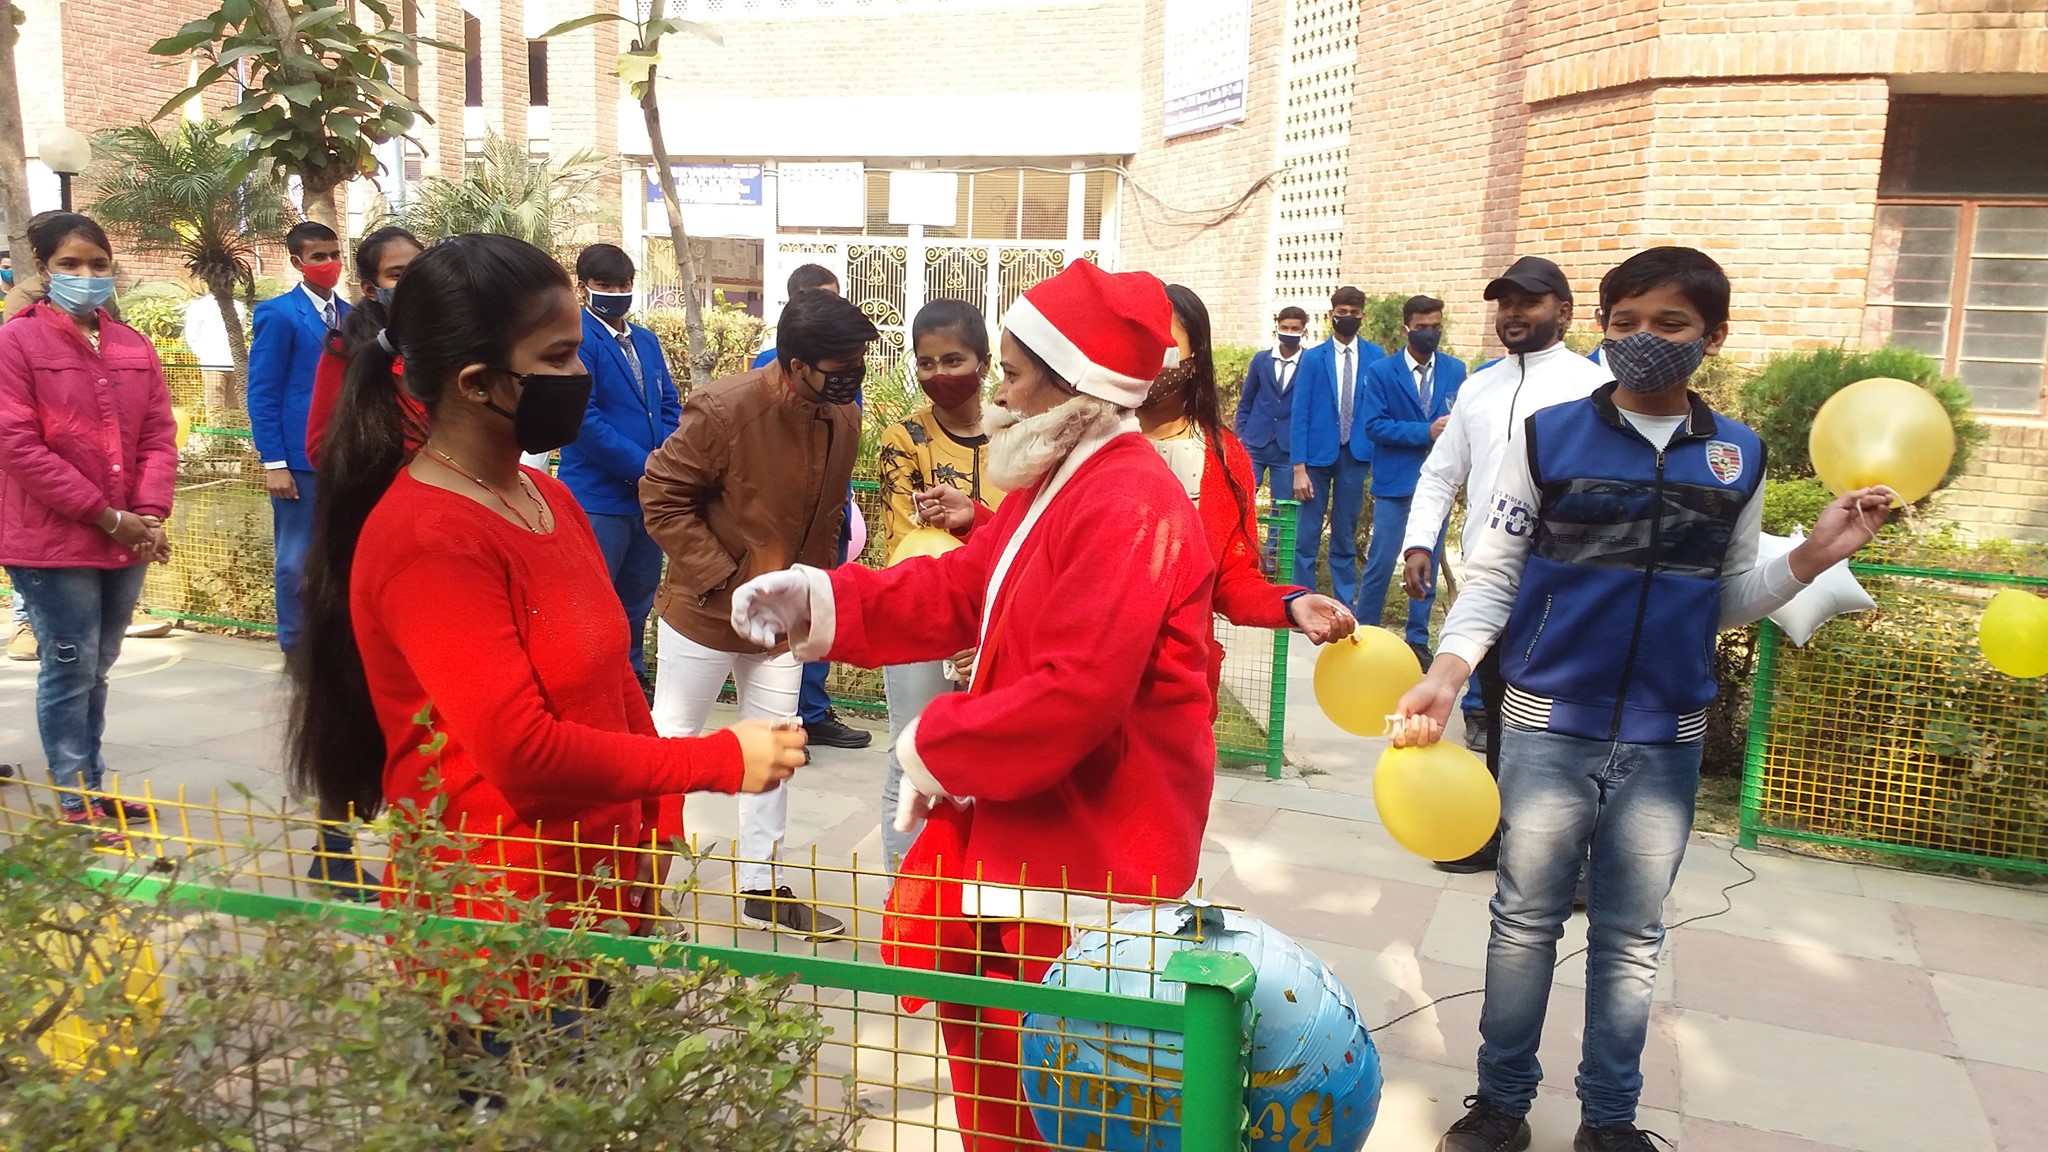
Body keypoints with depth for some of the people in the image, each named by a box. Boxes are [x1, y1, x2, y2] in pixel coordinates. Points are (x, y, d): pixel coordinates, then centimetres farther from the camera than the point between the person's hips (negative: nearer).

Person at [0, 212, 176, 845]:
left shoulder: (134, 347, 10)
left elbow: (158, 435, 8)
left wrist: (149, 515, -8)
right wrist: (106, 517, -15)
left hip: (126, 543, 5)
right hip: (54, 542, -5)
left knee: (97, 670, 15)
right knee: (70, 671, 0)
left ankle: (94, 788, 26)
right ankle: (76, 804, 11)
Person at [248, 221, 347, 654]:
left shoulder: (349, 315, 12)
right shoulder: (278, 314, -5)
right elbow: (262, 395, -7)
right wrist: (274, 464, -13)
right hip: (301, 459, -5)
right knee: (297, 561, 2)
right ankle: (295, 648, 12)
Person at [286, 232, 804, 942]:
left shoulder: (548, 499, 6)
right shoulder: (427, 541, -20)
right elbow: (522, 753, -24)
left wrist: (659, 827, 2)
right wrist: (722, 762, -18)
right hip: (495, 912, -8)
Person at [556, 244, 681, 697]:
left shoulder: (647, 341, 13)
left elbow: (669, 406, 11)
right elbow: (585, 419, -18)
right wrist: (642, 467, -17)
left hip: (651, 493, 7)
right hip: (599, 497, -7)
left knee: (638, 595, 18)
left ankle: (632, 676, 31)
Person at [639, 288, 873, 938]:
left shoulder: (844, 419, -3)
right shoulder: (723, 410, -23)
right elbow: (661, 498, -17)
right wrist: (723, 580, -20)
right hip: (706, 610, -6)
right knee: (673, 738, 8)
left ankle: (762, 888, 28)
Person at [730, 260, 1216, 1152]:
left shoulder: (1127, 508, -25)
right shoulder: (1056, 485, 10)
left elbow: (1078, 689, -31)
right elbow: (959, 593, 12)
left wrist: (936, 746, -20)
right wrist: (821, 600, 1)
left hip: (1089, 839, -10)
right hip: (1028, 817, 10)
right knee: (981, 1016, 22)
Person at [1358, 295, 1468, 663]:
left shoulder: (1455, 370, 6)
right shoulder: (1381, 372, -2)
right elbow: (1374, 425, -10)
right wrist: (1425, 432, -17)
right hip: (1395, 482, -3)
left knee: (1428, 564, 9)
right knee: (1380, 563, -2)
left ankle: (1418, 639, 20)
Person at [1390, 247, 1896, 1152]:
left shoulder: (1739, 458, 4)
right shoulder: (1548, 436, -4)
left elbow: (1726, 601, 10)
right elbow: (1492, 575, -5)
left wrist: (1812, 558, -6)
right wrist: (1447, 673, -18)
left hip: (1665, 739, 2)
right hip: (1548, 727, -2)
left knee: (1631, 938, 13)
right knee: (1526, 922, 10)